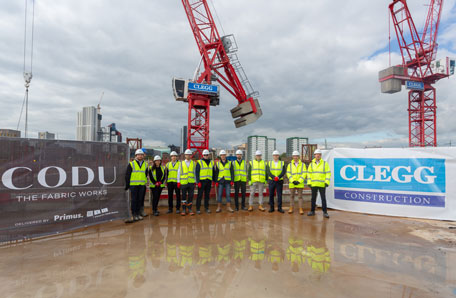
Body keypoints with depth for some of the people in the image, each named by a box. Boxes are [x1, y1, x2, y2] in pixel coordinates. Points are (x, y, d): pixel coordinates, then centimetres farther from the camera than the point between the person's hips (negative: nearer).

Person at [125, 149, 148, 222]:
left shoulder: (145, 165, 11)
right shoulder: (131, 164, -1)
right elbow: (127, 175, -1)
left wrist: (145, 183, 11)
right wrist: (127, 185, -4)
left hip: (142, 185, 4)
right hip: (133, 185, -4)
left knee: (140, 200, 7)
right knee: (134, 200, -2)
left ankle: (138, 214, 16)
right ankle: (133, 215, 5)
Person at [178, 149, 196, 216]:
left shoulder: (193, 163, 9)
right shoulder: (181, 163, 6)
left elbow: (195, 172, 11)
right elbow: (179, 173, 6)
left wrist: (195, 181, 6)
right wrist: (178, 182, 1)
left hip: (191, 182, 1)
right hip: (183, 182, -1)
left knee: (190, 196, 4)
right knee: (184, 196, 5)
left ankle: (189, 209, 14)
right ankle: (184, 210, 14)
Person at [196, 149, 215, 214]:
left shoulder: (211, 162, 13)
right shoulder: (199, 162, 0)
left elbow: (213, 172, 17)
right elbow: (197, 173, -4)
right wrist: (198, 182, -12)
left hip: (209, 181, 4)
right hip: (201, 181, -4)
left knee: (207, 195, 8)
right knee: (200, 195, -2)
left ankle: (206, 208, 16)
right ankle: (198, 209, 4)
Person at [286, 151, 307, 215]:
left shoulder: (302, 164, 2)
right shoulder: (290, 165, 5)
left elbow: (304, 174, -4)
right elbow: (288, 174, -1)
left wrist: (299, 181, -13)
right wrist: (293, 181, -13)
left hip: (300, 184, -1)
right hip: (292, 184, 1)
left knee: (300, 196, 2)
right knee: (292, 196, 8)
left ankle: (301, 209, 9)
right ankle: (291, 208, 16)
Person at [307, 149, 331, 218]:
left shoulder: (325, 163, 1)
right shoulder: (311, 164, 8)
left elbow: (328, 173, -2)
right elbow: (309, 173, 8)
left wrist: (327, 182, -11)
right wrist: (309, 182, 1)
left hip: (322, 184, -2)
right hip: (313, 184, 2)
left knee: (323, 198, 1)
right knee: (313, 198, 9)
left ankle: (325, 212, 10)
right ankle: (312, 211, 18)